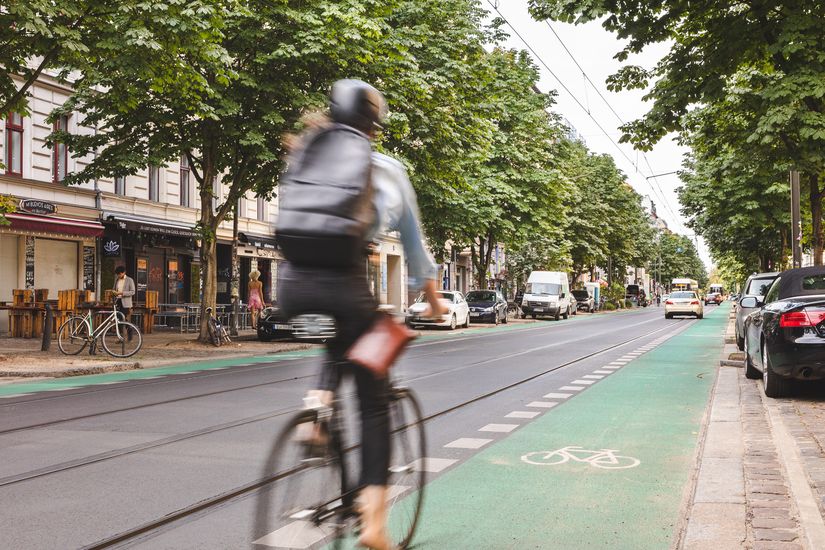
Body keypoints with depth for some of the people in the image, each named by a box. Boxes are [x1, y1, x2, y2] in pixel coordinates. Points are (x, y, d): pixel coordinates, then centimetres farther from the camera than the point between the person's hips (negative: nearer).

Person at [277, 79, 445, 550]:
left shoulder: (307, 156, 16)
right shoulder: (389, 170, 10)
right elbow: (414, 244, 19)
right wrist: (434, 299, 32)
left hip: (294, 283, 3)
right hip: (345, 286, -3)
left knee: (341, 345, 36)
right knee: (374, 401, 10)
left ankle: (318, 400, 8)